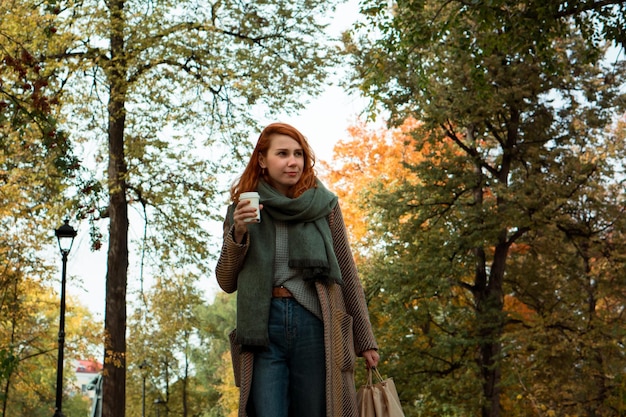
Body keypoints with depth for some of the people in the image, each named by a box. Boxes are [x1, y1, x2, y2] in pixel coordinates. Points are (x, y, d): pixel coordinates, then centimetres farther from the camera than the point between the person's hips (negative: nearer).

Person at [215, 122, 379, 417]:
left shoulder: (324, 204, 6)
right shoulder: (243, 209, 9)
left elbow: (347, 274, 9)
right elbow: (227, 282, 10)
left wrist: (365, 339, 9)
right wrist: (237, 234, -6)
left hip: (315, 325, 0)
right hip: (263, 330, 0)